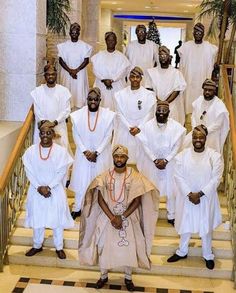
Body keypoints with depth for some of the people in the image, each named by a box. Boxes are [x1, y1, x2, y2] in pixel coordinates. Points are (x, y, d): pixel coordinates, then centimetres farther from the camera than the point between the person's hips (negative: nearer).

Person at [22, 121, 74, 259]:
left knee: (57, 219, 9)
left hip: (56, 191, -1)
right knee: (37, 218, 14)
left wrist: (48, 187, -15)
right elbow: (30, 172, -4)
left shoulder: (61, 151, -10)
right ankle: (37, 246, 33)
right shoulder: (31, 151, -6)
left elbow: (61, 173, -10)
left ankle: (59, 247, 26)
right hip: (36, 191, 2)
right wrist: (38, 187, -13)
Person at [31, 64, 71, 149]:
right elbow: (37, 111, -1)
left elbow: (66, 110, -1)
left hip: (59, 127, 0)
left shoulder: (64, 91, 2)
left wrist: (55, 122, -14)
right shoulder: (37, 91, 1)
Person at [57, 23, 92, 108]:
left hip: (80, 73, -1)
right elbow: (61, 60, -1)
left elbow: (86, 60, -4)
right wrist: (70, 70, -12)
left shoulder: (84, 45, 1)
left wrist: (76, 70, -13)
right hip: (67, 73, 1)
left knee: (80, 91, -2)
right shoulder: (64, 45, 3)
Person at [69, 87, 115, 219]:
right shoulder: (78, 115, -7)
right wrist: (85, 151, -12)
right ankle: (77, 208, 26)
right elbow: (76, 136, -3)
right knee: (81, 180, 9)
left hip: (102, 155, -1)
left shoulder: (108, 115, -10)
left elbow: (108, 137, -8)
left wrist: (96, 153, -13)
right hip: (83, 154, 1)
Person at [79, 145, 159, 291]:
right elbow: (100, 199, -6)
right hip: (107, 217, 1)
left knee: (129, 247, 3)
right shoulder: (105, 176, -5)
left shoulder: (134, 176, -9)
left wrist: (122, 217, -16)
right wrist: (112, 217, -16)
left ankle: (128, 278, 25)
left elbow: (137, 200, -10)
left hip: (128, 218, -1)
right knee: (104, 246, 6)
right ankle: (104, 276, 28)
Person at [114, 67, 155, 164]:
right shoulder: (120, 94, -1)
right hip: (124, 130, 1)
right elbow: (119, 113, -3)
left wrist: (139, 128, -13)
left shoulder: (149, 95, -3)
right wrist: (129, 127, -11)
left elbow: (149, 114, -4)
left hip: (142, 130, 0)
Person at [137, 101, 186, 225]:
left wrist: (165, 160, -15)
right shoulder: (147, 126, -4)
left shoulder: (176, 127, -6)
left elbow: (177, 146, -7)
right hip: (152, 163, 1)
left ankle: (171, 216, 21)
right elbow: (145, 145, -6)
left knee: (171, 190, 5)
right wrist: (155, 160, -13)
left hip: (170, 164, 0)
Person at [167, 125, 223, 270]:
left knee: (206, 227, 11)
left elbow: (215, 179, -11)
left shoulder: (215, 156, -9)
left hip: (206, 199, -1)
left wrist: (199, 194, -17)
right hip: (186, 197, 1)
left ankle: (208, 255, 31)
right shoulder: (183, 155, -5)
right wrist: (189, 194, -16)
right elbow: (178, 177, -7)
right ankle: (182, 252, 36)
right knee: (185, 224, 16)